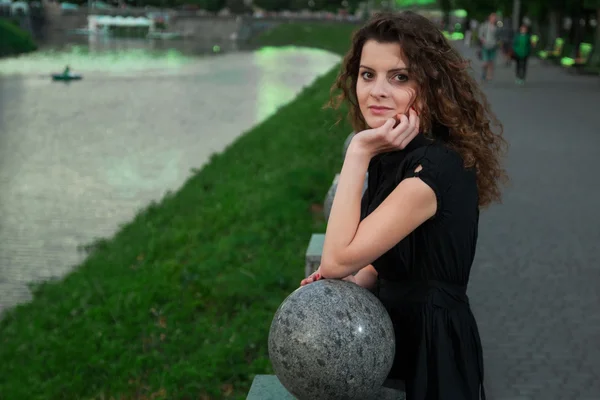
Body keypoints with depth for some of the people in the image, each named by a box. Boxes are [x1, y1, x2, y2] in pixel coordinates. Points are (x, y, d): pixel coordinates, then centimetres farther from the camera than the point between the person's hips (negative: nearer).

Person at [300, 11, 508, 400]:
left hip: (429, 348, -8)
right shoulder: (399, 155, 1)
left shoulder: (435, 167, -27)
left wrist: (359, 153, -26)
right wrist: (352, 283, -8)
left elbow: (339, 258, -27)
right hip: (398, 328, 8)